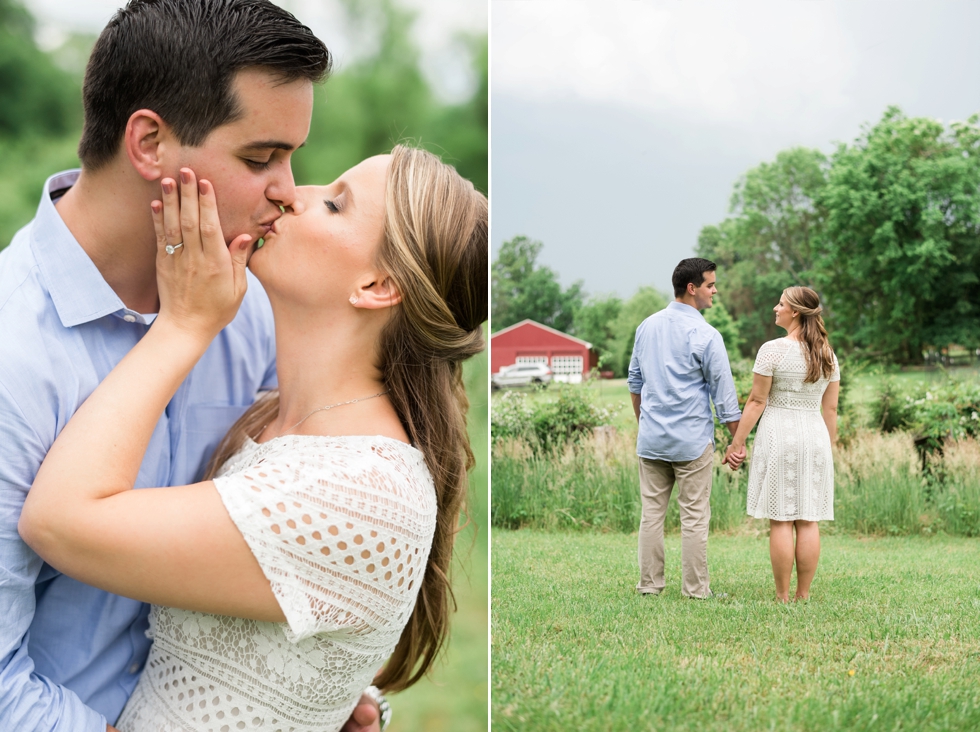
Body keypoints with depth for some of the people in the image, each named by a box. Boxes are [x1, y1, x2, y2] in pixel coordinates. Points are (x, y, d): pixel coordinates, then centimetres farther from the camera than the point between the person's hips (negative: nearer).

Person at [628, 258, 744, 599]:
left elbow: (635, 381, 15)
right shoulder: (705, 335, -12)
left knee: (651, 513, 9)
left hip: (651, 438, 5)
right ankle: (694, 588, 6)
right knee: (694, 517, 1)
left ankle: (649, 584, 11)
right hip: (692, 439, -5)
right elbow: (723, 392, -9)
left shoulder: (647, 326, 6)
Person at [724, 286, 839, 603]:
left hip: (779, 434, -5)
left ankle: (783, 596, 2)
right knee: (808, 520, 6)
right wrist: (829, 447, 18)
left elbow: (757, 401, -9)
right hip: (815, 435, 5)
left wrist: (737, 440, -3)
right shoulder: (827, 355, 7)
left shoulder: (773, 350, -10)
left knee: (780, 520, -1)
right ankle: (803, 594, 9)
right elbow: (830, 408, 10)